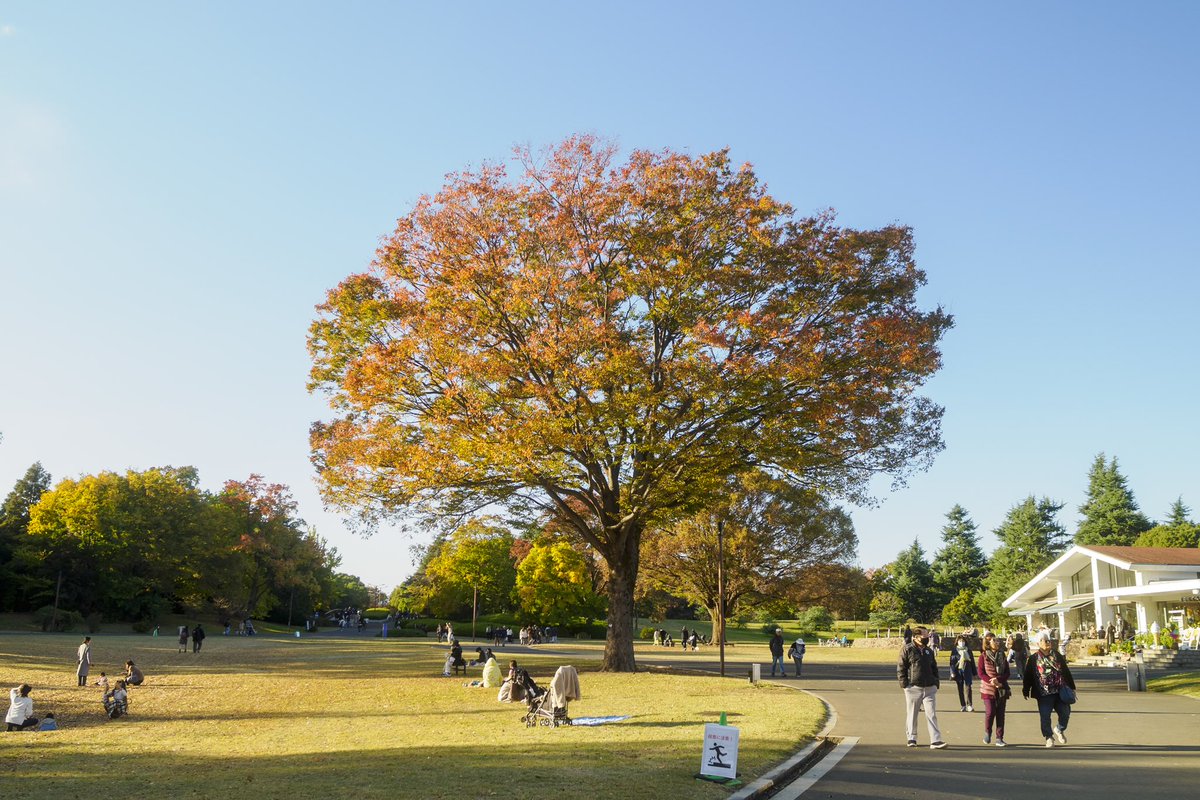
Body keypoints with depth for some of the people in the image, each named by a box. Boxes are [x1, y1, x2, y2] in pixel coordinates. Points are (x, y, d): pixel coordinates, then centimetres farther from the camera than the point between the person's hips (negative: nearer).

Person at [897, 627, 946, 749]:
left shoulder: (929, 651, 14)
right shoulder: (907, 649, -4)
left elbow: (934, 668, 24)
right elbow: (900, 667, -4)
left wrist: (936, 682, 14)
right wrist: (904, 683, -10)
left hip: (929, 688, 4)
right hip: (913, 687, -4)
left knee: (931, 714, -2)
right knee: (912, 714, 7)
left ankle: (935, 741, -5)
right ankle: (911, 738, 20)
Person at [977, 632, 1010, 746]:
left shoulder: (1002, 655, 5)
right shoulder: (983, 656, -4)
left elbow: (1007, 672, 3)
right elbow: (981, 673, -6)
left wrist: (998, 679, -16)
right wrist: (991, 681, -21)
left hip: (1002, 689, 3)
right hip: (988, 689, -3)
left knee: (1000, 714, 4)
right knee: (990, 712, -9)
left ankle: (999, 738, 12)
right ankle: (987, 733, 17)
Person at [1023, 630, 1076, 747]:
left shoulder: (1057, 655, 8)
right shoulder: (1033, 659, -2)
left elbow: (1066, 671, 14)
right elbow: (1028, 676, -1)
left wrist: (1071, 687, 13)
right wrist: (1026, 691, -3)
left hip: (1060, 692, 3)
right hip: (1044, 694, -3)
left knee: (1065, 713, 3)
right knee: (1045, 717, -2)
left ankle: (1059, 730, 32)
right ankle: (1049, 737, 16)